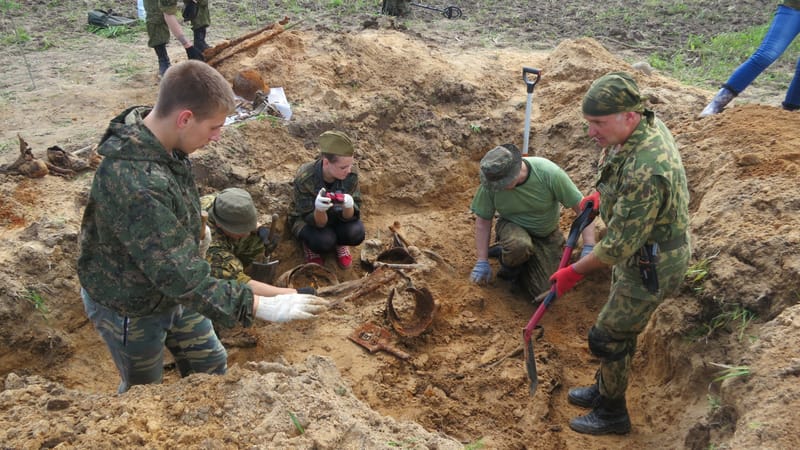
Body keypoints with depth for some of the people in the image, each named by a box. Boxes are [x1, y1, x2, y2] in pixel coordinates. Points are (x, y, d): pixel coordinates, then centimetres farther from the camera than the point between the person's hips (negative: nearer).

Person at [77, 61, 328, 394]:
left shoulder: (161, 141, -13)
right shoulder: (135, 185, -41)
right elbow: (179, 277, -39)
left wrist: (195, 226, 23)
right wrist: (259, 307, -38)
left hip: (171, 291, 8)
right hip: (130, 310, -8)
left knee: (211, 366, 21)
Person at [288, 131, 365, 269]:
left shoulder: (351, 174, -27)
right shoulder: (304, 178, -34)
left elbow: (350, 215, -23)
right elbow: (317, 222, -30)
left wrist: (349, 207, -47)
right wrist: (319, 209, -54)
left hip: (336, 216, 3)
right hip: (307, 218, -2)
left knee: (356, 233, -27)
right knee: (324, 242, -32)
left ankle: (339, 241, 9)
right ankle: (310, 244, 4)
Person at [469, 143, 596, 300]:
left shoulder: (549, 173, -28)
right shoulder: (491, 182, -23)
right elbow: (483, 221, -11)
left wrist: (588, 248, -27)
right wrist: (482, 262, -10)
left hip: (546, 235, 1)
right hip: (513, 227, -1)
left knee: (542, 293, -7)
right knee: (520, 246, -39)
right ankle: (508, 265, 0)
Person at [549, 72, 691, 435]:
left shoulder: (644, 172, -38)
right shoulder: (646, 123, -8)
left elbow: (618, 244, -29)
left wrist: (574, 272, -17)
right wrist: (602, 193, 9)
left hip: (651, 267, -9)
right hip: (638, 252, 9)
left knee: (608, 337, 7)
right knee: (621, 326, 25)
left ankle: (612, 414, 29)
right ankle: (604, 389, 46)